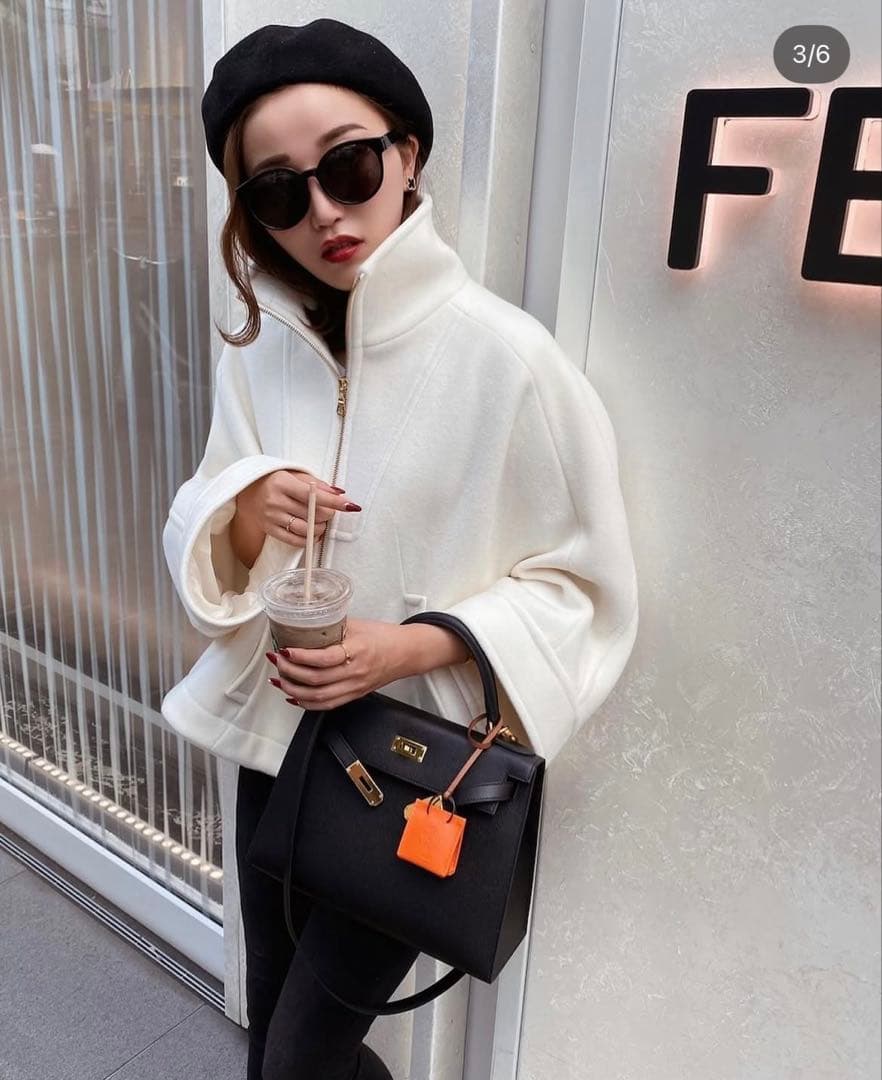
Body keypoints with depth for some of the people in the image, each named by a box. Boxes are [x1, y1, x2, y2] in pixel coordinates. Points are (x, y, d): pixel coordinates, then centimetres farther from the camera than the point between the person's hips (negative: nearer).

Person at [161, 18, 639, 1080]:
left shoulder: (505, 355, -20)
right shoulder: (258, 345, -2)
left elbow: (582, 590, -13)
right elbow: (200, 540, 4)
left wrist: (413, 644, -25)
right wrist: (249, 510, -18)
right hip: (273, 735, 5)